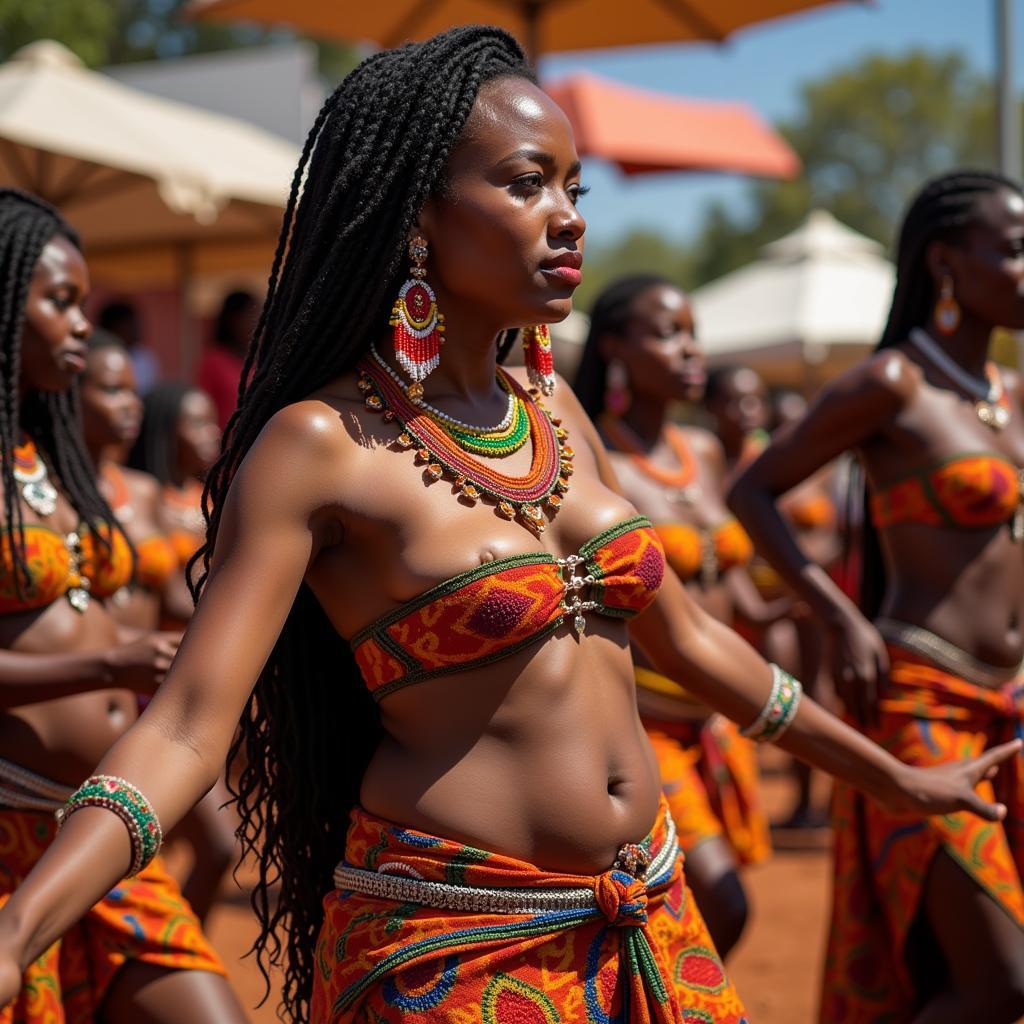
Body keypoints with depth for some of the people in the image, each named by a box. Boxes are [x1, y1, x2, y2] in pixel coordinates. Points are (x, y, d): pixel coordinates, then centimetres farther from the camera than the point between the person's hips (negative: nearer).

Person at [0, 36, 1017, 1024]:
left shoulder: (553, 409, 6)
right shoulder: (321, 445, -13)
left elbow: (684, 636, 16)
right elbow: (186, 723, -20)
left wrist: (892, 778, 23)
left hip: (648, 919, 7)